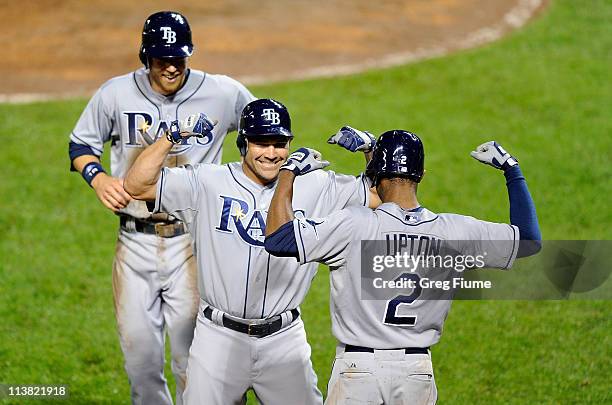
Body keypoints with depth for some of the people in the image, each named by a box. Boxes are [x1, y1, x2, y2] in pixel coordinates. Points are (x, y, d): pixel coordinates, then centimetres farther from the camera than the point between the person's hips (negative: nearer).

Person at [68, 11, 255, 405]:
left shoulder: (223, 94, -5)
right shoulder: (116, 94, -3)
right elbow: (81, 144, 10)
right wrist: (98, 177, -11)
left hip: (193, 242, -2)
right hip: (135, 242, 2)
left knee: (192, 354, -2)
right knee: (139, 354, 8)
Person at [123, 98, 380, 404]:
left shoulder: (315, 188, 2)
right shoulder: (207, 183, -4)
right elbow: (136, 186, -9)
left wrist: (370, 149, -11)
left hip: (284, 342, 1)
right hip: (219, 338, -1)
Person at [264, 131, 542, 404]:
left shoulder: (353, 225, -14)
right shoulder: (455, 231, -4)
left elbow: (277, 239, -13)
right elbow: (529, 240, 9)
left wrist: (289, 172, -2)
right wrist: (511, 169, 17)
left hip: (358, 369, -3)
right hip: (418, 372, 3)